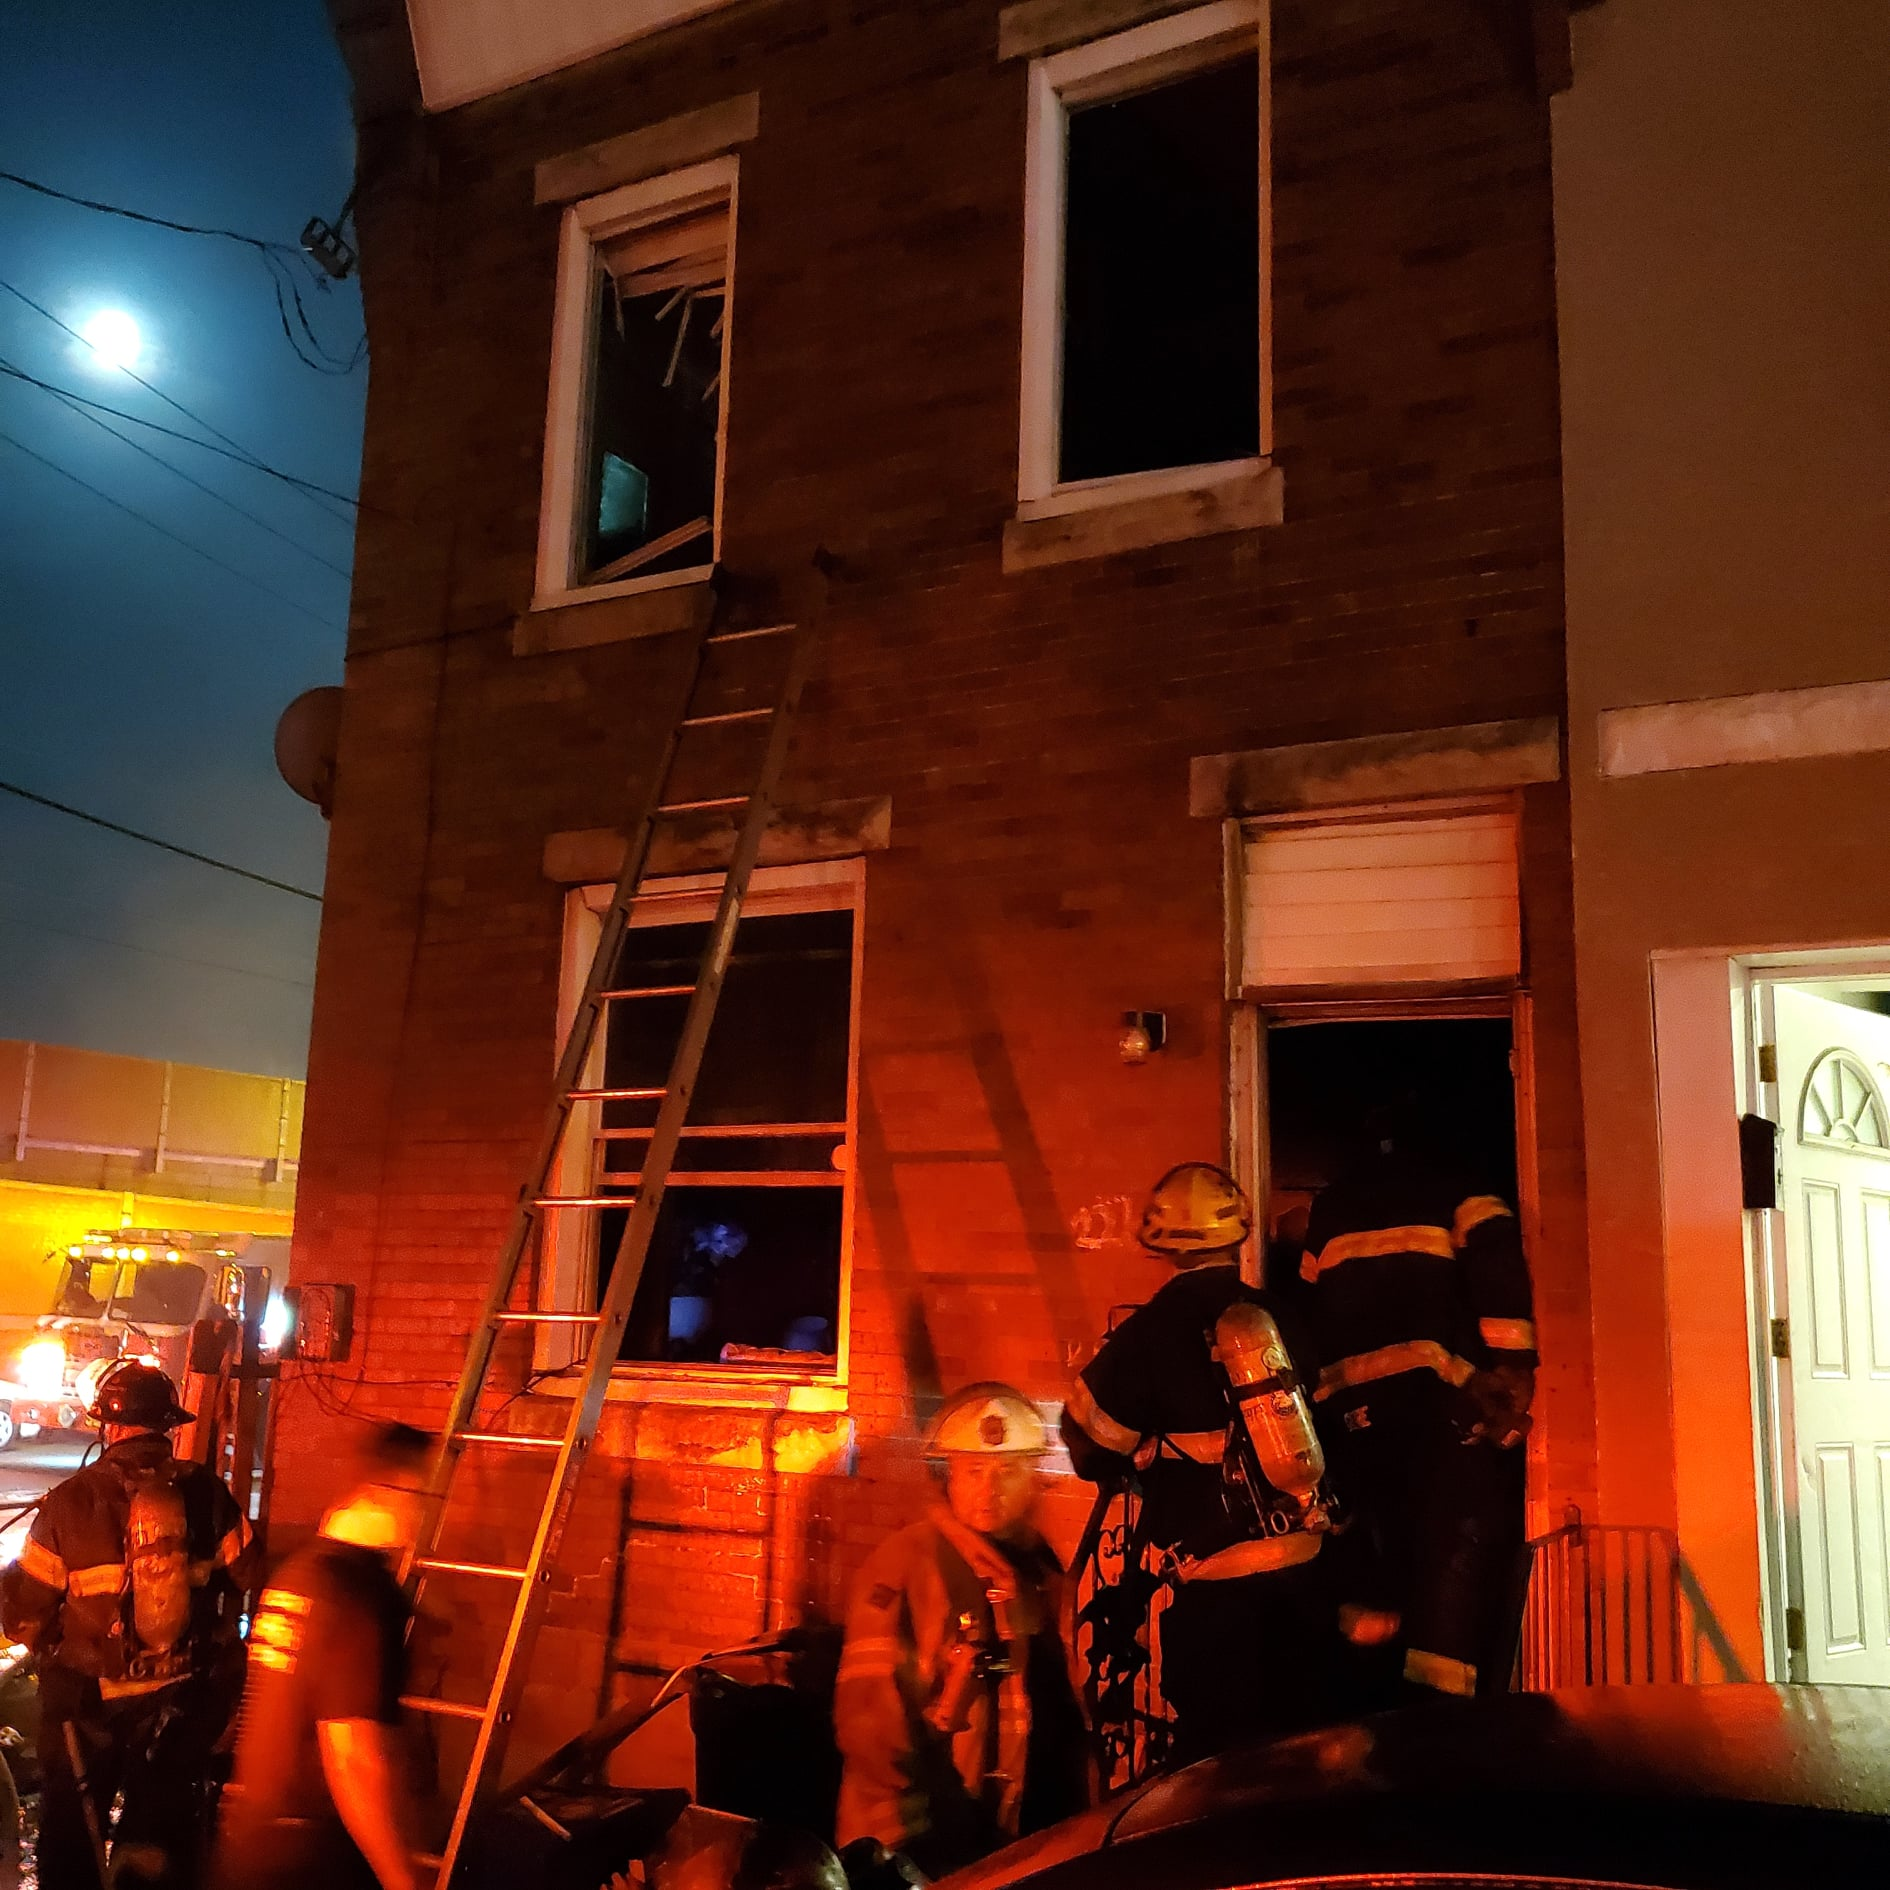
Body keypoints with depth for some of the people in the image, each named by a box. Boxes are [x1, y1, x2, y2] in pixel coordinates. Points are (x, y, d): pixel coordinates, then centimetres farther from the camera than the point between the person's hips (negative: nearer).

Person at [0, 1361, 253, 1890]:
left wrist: (51, 1648, 12)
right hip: (181, 1696, 2)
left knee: (71, 1830, 19)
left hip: (88, 1698, -2)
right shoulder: (209, 1496, -11)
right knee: (164, 1827, 19)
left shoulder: (69, 1503, -17)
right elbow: (239, 1583, -2)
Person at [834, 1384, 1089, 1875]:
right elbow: (868, 1708, -16)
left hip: (1022, 1841, 6)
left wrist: (1070, 1824, 10)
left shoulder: (1046, 1571, 7)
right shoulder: (905, 1560, -12)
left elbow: (1062, 1704, 13)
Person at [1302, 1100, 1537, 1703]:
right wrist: (1514, 1369, -14)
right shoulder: (1458, 1187, 7)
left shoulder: (1330, 1207, 22)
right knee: (1458, 1557, -6)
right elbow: (1498, 1263, -10)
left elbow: (1312, 1308, 18)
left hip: (1354, 1407, 5)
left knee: (1383, 1570, 11)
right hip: (1441, 1398, -5)